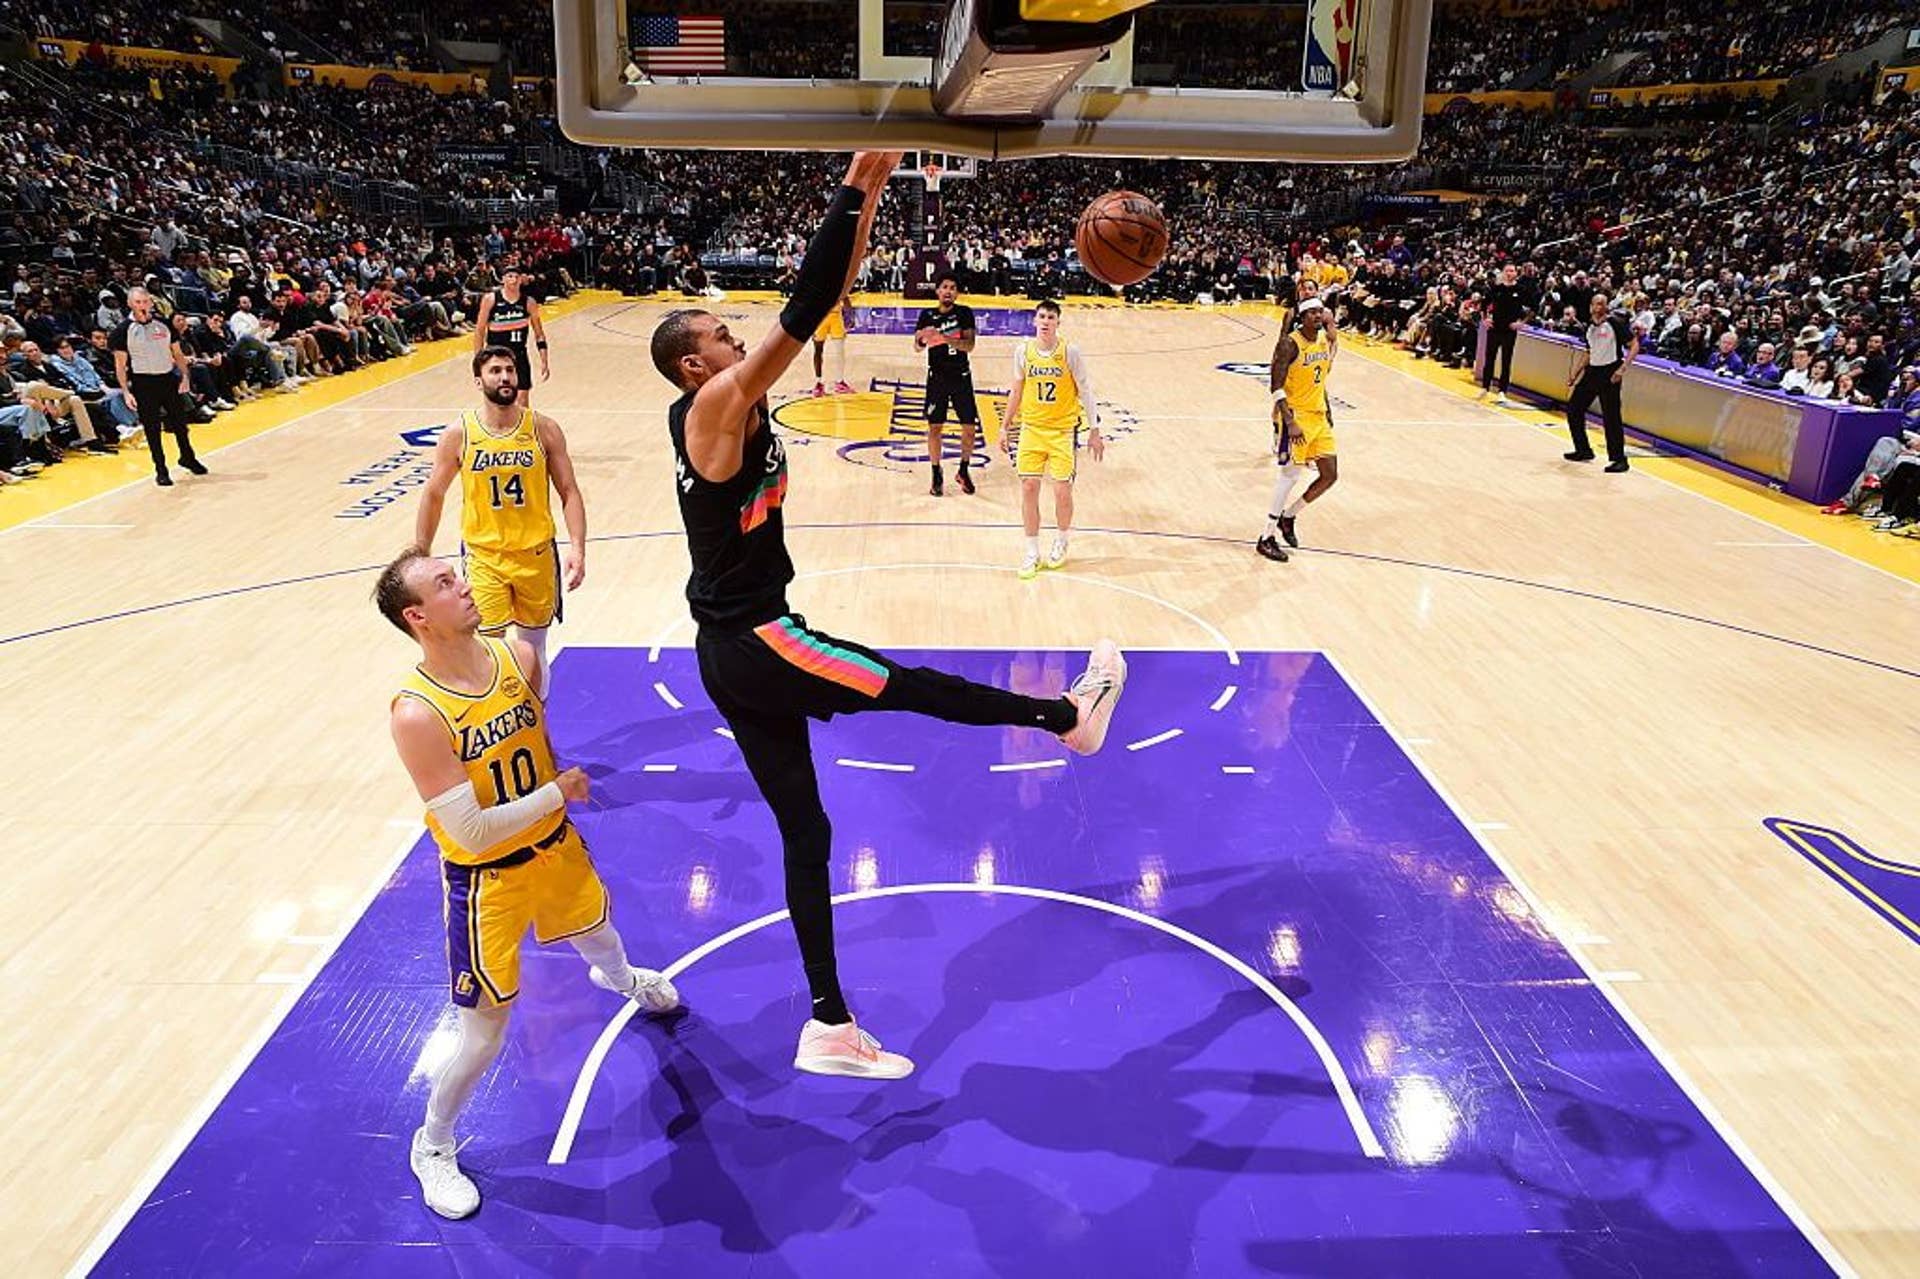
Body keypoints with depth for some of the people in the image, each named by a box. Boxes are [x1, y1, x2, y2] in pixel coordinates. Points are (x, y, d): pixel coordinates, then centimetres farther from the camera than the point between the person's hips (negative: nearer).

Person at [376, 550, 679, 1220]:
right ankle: (431, 1146, 32)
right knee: (483, 1039, 2)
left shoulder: (517, 657, -13)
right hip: (487, 883, -6)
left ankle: (620, 978, 71)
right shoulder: (416, 713, -30)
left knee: (602, 939, 32)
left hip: (555, 847, 6)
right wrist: (559, 792, -21)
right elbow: (471, 832, -29)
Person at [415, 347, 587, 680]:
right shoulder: (458, 435, -6)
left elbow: (569, 492, -3)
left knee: (533, 647, 14)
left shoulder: (544, 429, -5)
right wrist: (419, 556, 7)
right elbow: (434, 494, 5)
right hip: (484, 556, -1)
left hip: (536, 554, 1)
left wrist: (577, 547, -15)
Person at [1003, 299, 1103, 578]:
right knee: (1028, 488, -2)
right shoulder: (1023, 351, 0)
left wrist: (1094, 432, -4)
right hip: (1031, 428, 3)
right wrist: (1006, 428, 13)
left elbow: (1085, 392, -3)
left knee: (1062, 491, -3)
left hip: (1063, 430, -2)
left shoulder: (1070, 352, -9)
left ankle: (1060, 543, 24)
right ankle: (1032, 553, 10)